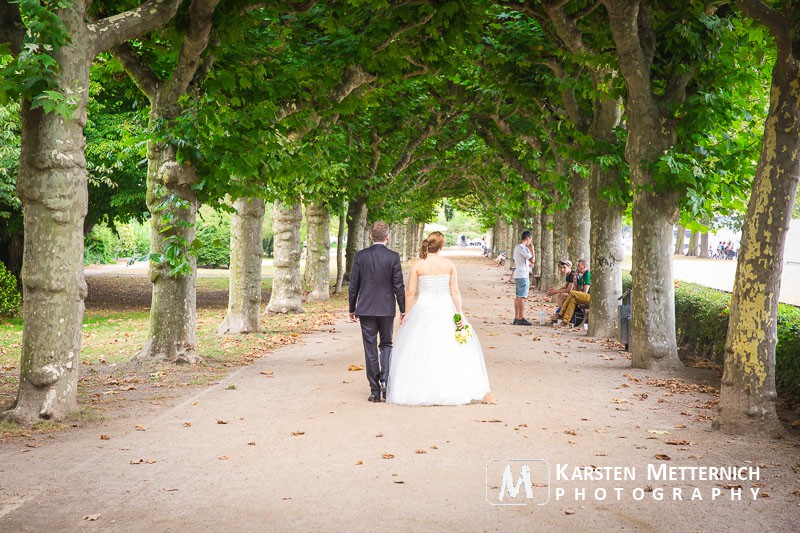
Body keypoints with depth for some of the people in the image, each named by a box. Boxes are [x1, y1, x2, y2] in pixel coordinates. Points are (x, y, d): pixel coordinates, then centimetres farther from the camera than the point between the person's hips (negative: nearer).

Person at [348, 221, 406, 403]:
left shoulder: (360, 256, -3)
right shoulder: (393, 257, -7)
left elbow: (353, 285, 0)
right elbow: (398, 286, -5)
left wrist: (352, 309, 10)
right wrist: (403, 310, 4)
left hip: (365, 309, 0)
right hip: (387, 309, 0)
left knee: (370, 350, 5)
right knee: (386, 345, 16)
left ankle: (375, 391, 7)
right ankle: (385, 379, -3)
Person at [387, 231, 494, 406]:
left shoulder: (417, 264, -6)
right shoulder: (449, 264, -2)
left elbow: (410, 291, -6)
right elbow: (454, 291, -4)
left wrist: (407, 313, 4)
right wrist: (460, 313, -1)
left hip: (424, 310, -2)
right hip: (446, 309, 2)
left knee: (418, 351, 8)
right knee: (456, 349, 9)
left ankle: (414, 391, 9)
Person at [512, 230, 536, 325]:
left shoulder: (517, 248, 16)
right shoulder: (523, 248, -15)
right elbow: (532, 260, -18)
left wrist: (528, 264, 27)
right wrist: (532, 249, -5)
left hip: (517, 275, 10)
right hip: (523, 276, -10)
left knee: (517, 296, 10)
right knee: (522, 297, -9)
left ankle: (516, 318, 11)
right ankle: (521, 318, -10)